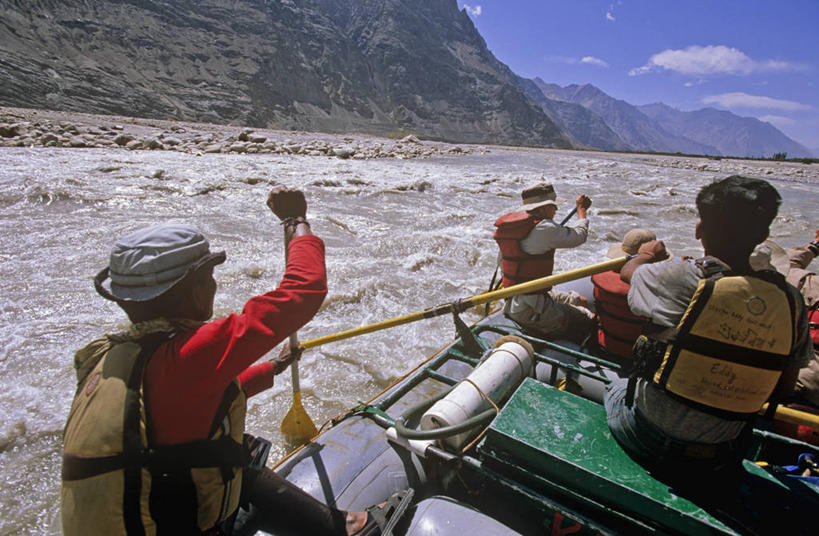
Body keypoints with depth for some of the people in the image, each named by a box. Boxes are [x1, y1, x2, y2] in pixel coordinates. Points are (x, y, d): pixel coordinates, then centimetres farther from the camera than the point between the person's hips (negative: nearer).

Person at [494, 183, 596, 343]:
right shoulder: (544, 229, -19)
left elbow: (502, 265, 17)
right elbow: (579, 235, -3)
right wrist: (582, 209, 15)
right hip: (531, 310, -10)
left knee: (580, 300, 20)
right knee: (591, 321, -3)